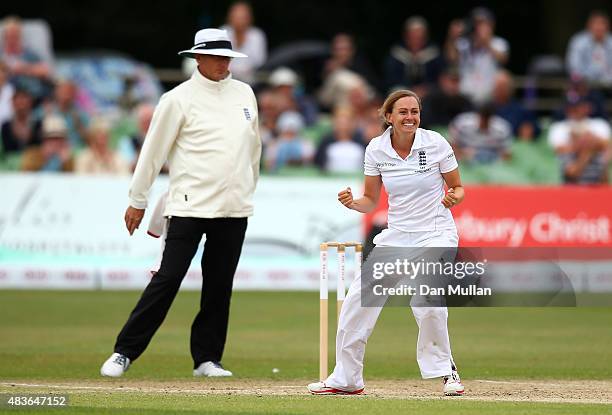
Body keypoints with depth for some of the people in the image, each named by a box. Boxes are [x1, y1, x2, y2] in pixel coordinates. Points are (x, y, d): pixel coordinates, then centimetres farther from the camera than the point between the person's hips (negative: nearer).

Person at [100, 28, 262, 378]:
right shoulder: (179, 99, -4)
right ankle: (125, 353, -5)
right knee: (168, 279, -10)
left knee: (220, 285, 6)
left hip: (234, 207, 5)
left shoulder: (244, 93, 12)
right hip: (190, 204, -5)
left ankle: (207, 359, 14)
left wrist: (248, 189, 22)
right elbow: (154, 150, -1)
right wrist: (137, 201, 0)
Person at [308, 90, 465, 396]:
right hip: (396, 236, 4)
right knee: (359, 298, -3)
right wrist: (352, 203, -15)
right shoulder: (376, 149, -2)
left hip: (435, 234, -4)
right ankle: (346, 379, 12)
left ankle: (446, 371, -1)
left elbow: (458, 189, 1)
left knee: (428, 303, -25)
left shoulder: (436, 144, -9)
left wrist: (454, 198, -22)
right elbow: (370, 202, 6)